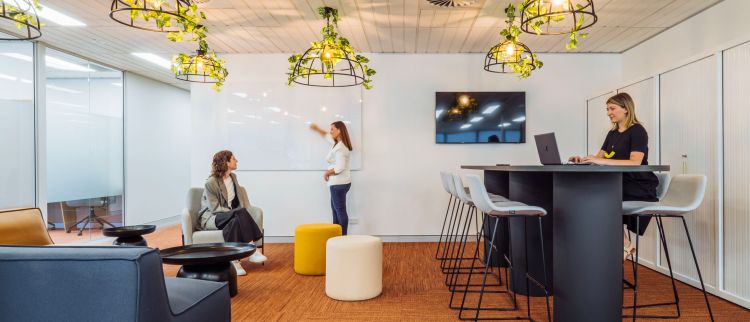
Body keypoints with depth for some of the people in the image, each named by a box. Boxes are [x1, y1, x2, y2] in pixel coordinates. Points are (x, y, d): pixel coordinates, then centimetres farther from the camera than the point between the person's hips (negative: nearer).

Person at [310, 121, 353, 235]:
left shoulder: (340, 147, -20)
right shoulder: (338, 143, 10)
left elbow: (340, 167, -28)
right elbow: (327, 136, 32)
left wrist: (327, 172, -15)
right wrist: (316, 129, 33)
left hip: (339, 184, -10)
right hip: (339, 183, 10)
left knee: (340, 211, -4)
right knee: (336, 210, 16)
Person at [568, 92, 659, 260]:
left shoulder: (637, 131, -10)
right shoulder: (612, 133, 14)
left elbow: (635, 163, -25)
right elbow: (597, 158, 9)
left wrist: (603, 160, -35)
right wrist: (582, 160, -13)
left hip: (639, 188, -7)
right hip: (620, 184, 7)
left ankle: (624, 246, -2)